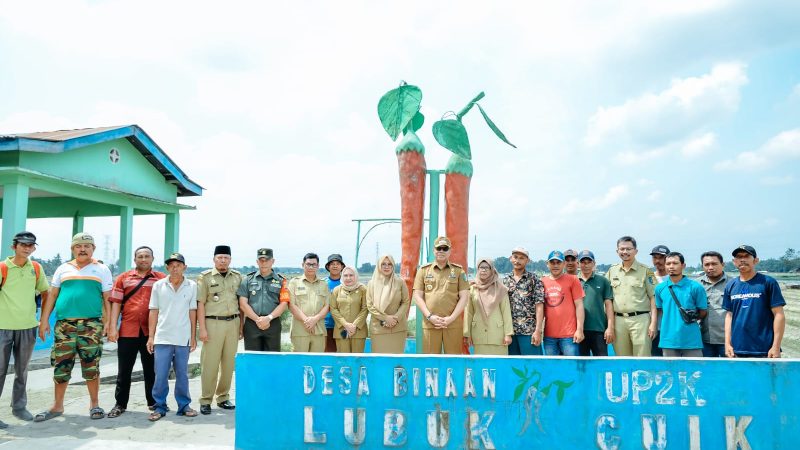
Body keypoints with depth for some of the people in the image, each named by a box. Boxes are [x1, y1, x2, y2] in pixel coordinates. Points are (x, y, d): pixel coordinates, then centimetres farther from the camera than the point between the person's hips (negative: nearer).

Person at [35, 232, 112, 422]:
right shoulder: (63, 269, 14)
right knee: (61, 367, 6)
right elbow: (52, 295, 14)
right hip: (64, 325, 2)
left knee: (91, 367, -1)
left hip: (91, 325, -2)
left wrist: (108, 322, -4)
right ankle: (57, 406, 19)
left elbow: (107, 298, 5)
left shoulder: (101, 269, 8)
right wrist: (44, 320, 6)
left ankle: (94, 404, 13)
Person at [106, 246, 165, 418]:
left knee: (151, 369, 10)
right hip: (127, 331, 1)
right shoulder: (124, 278, 8)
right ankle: (120, 404, 19)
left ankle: (154, 402, 21)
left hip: (151, 332, -1)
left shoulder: (161, 279, 5)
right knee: (124, 370, 8)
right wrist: (112, 327, -3)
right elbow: (116, 303, 5)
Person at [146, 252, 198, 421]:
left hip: (183, 338, 0)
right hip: (162, 337, 0)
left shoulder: (192, 286, 3)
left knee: (182, 374, 8)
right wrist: (151, 336, 2)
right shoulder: (158, 285, 4)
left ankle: (184, 405, 19)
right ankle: (159, 407, 13)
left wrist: (193, 337, 4)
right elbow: (154, 311, 6)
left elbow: (192, 312, 5)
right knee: (160, 374, 1)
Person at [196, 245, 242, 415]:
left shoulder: (237, 277, 12)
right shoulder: (205, 277, 2)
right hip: (213, 323, -3)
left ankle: (223, 397, 18)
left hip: (233, 323, 3)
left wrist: (241, 325, 9)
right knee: (210, 363, -3)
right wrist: (202, 328, -7)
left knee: (229, 363, 6)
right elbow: (200, 304, -1)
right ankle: (205, 401, 6)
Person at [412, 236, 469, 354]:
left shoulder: (458, 271, 8)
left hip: (453, 324, 0)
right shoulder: (424, 270, 10)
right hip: (430, 323, 0)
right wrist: (430, 317, -7)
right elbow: (417, 296, 6)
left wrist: (451, 318, -8)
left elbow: (464, 297, 3)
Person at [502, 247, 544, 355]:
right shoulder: (505, 280, 11)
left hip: (529, 330, -4)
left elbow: (539, 306, -5)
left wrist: (538, 331, -12)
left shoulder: (534, 279, 0)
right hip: (509, 330, 4)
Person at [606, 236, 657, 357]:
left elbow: (653, 298, 0)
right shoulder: (612, 271, 13)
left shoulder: (645, 271, 3)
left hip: (640, 319, -3)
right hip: (618, 320, 4)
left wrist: (653, 323, -7)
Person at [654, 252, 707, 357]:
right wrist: (671, 321, 7)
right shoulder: (660, 288, 5)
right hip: (669, 340, 2)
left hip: (692, 340, -2)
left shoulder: (695, 287, -4)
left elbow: (703, 312, 4)